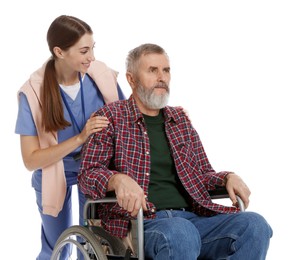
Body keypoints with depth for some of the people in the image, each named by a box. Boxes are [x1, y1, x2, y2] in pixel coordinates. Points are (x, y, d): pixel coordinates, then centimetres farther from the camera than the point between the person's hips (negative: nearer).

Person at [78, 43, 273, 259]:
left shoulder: (180, 119, 23)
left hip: (191, 218, 6)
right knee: (180, 233, -40)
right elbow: (88, 174, -1)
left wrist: (228, 177, 4)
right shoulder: (111, 116, 7)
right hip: (140, 223, -5)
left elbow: (203, 174, 27)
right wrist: (118, 180, -23)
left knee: (254, 225, -22)